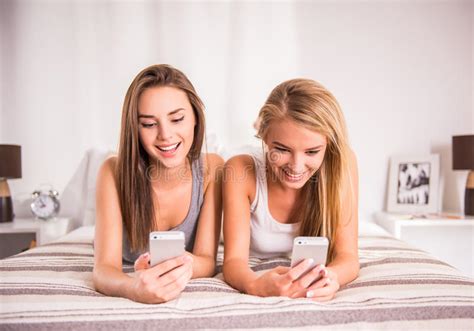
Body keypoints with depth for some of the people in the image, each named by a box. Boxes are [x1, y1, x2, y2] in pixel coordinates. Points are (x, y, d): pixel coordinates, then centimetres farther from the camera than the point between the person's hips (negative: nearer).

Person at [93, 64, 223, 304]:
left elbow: (207, 260, -22)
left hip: (191, 292, 0)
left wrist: (186, 263, -47)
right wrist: (133, 287, -55)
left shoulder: (211, 169, -20)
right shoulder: (115, 172, -24)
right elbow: (104, 267, -31)